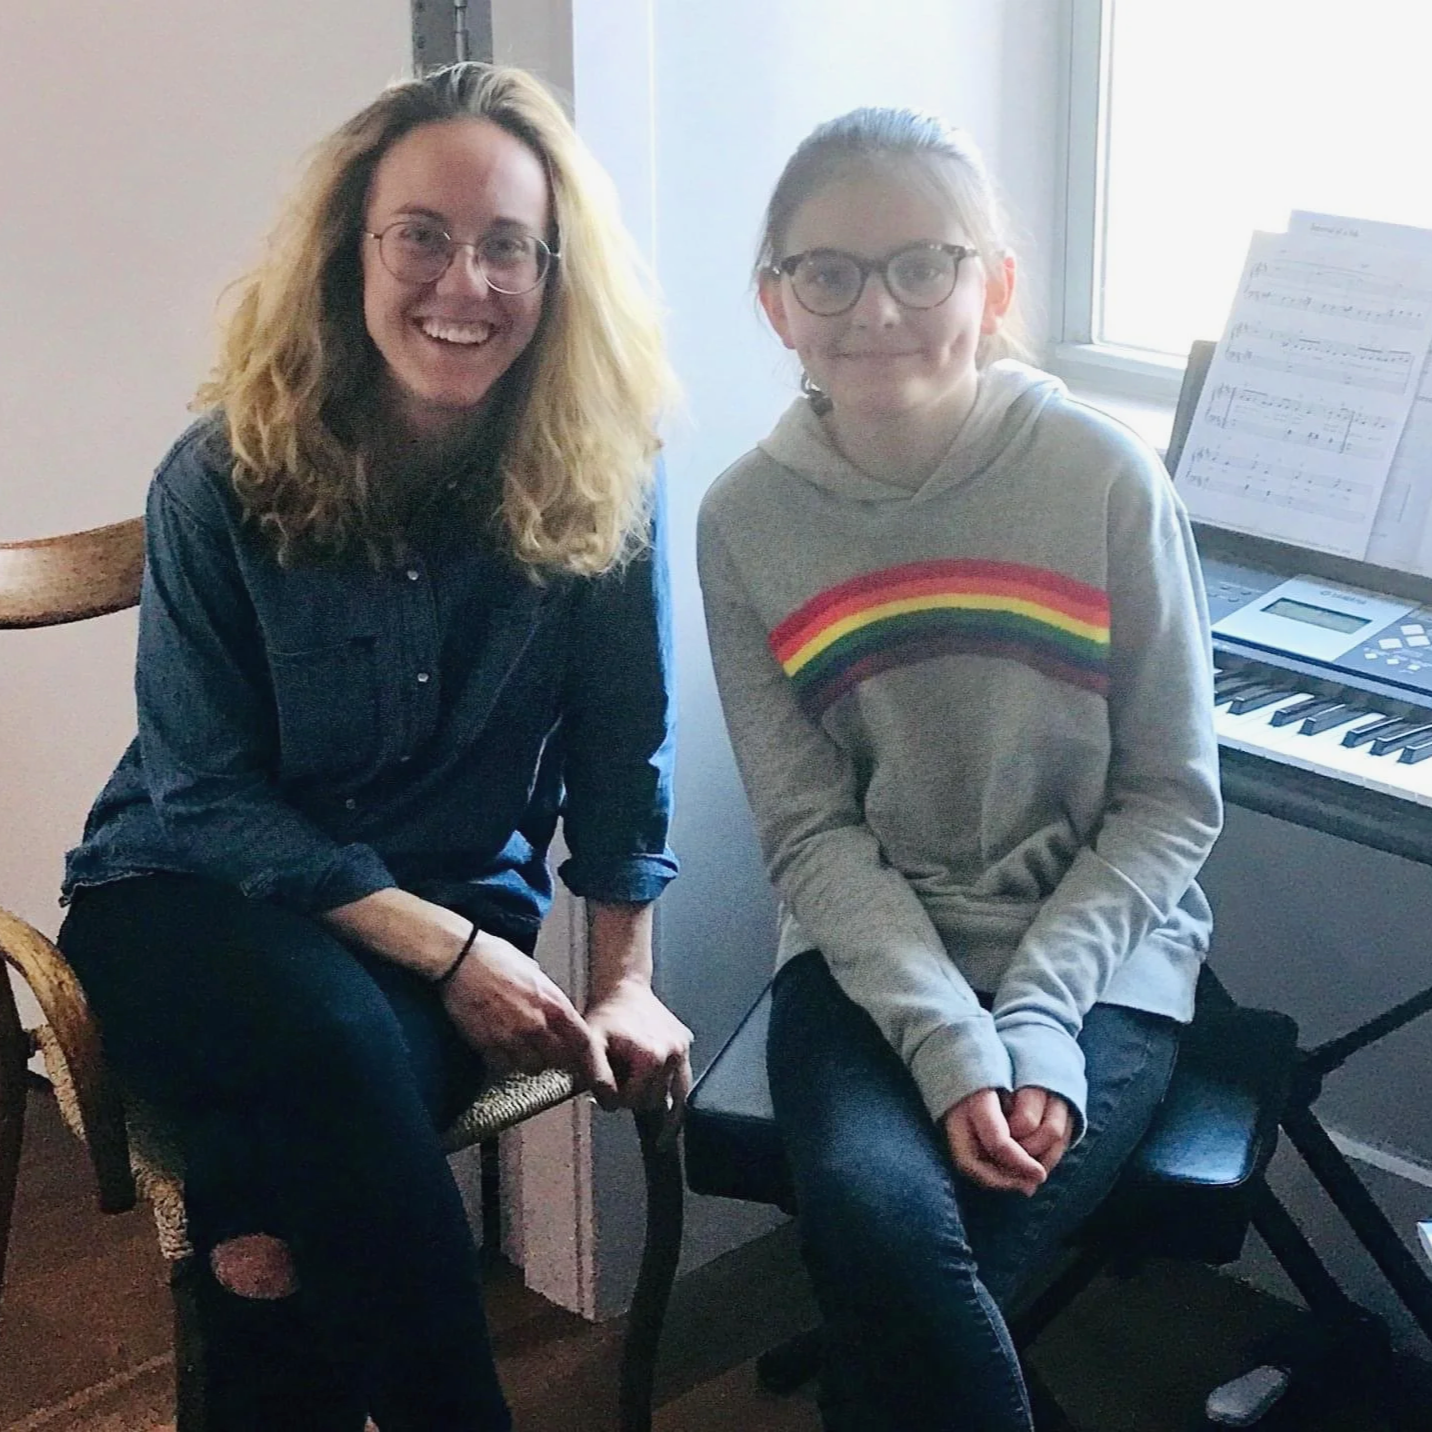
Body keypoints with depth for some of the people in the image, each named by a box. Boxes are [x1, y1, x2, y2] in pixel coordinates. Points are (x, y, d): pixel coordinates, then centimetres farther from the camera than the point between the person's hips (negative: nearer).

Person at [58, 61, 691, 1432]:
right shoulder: (227, 476, -12)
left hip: (457, 907, 1)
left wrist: (624, 984, -3)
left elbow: (621, 756, 1)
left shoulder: (598, 481, -8)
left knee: (299, 1141, -33)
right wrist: (442, 948, -19)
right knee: (333, 1039, -34)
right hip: (189, 897, 0)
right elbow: (204, 795, -11)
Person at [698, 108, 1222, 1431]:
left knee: (913, 1278, -21)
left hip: (1095, 960, -1)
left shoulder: (1106, 478, -10)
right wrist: (950, 1040, -18)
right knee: (876, 1218, -26)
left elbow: (1173, 801, -4)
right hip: (868, 960, 1)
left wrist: (1036, 1017, -14)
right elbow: (812, 830, -6)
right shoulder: (747, 519, -5)